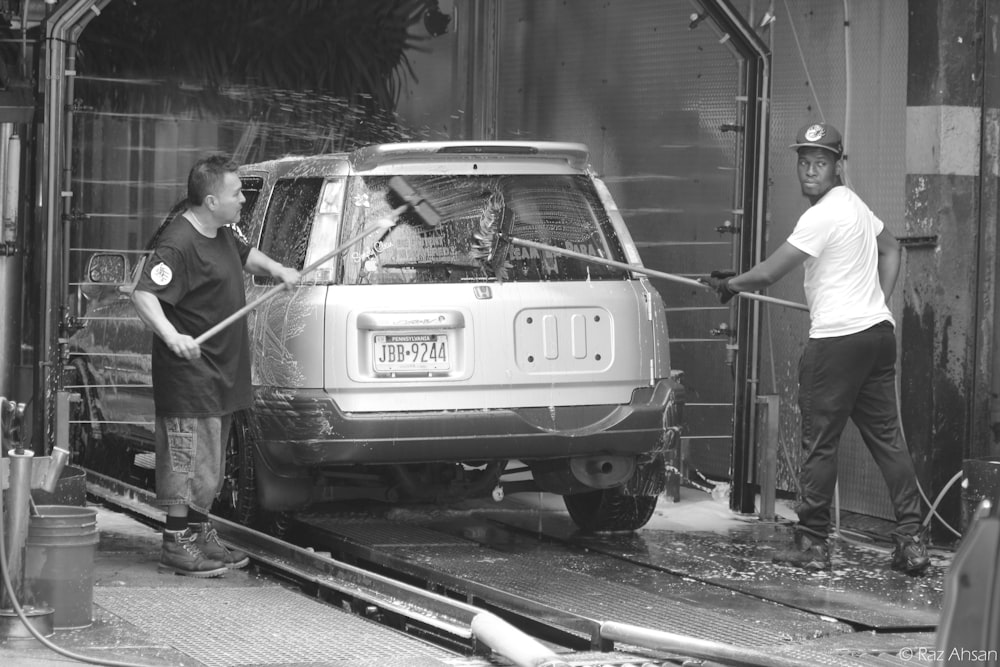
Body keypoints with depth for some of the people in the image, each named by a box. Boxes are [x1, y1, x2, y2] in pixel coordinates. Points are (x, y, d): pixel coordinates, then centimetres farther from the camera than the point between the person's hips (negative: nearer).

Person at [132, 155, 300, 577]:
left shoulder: (221, 234, 10)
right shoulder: (179, 243, -21)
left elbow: (245, 255, 33)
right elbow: (144, 294, -30)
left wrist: (277, 270, 16)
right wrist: (172, 336, -43)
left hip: (220, 373, 10)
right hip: (188, 373, -10)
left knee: (210, 462, 18)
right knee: (187, 458, -6)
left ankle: (201, 535, 28)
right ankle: (177, 546, 0)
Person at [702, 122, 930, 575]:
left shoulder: (822, 216, -13)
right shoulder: (854, 204, 16)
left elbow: (768, 274, -12)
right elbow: (891, 250, 31)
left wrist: (730, 284, 5)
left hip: (837, 339, -9)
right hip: (878, 330, 9)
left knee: (820, 443, 0)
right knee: (886, 436, 6)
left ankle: (813, 543, 5)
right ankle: (911, 541, 3)